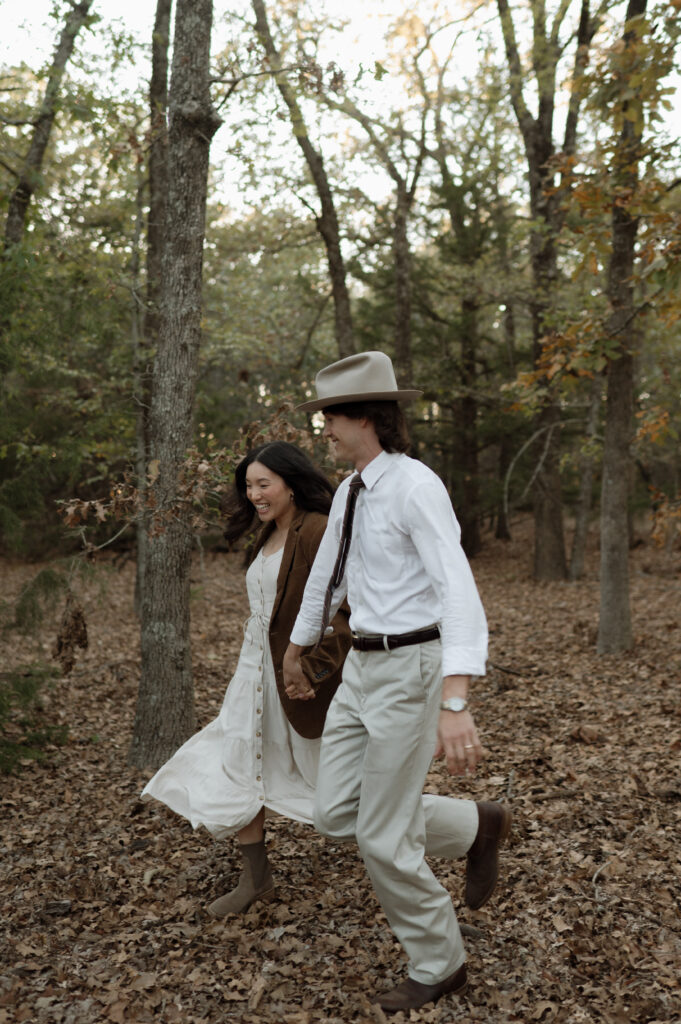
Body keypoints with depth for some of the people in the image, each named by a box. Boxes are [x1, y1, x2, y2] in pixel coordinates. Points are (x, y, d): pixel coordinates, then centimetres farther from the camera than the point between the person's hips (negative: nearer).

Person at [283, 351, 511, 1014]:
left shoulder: (416, 487, -19)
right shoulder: (350, 493, 9)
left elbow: (459, 592, -30)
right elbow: (326, 574, 22)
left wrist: (455, 704, -41)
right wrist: (295, 649, 35)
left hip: (411, 670, -9)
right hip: (362, 669, 9)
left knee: (383, 837, 1)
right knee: (337, 817, 10)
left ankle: (438, 965, 27)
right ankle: (475, 827, 28)